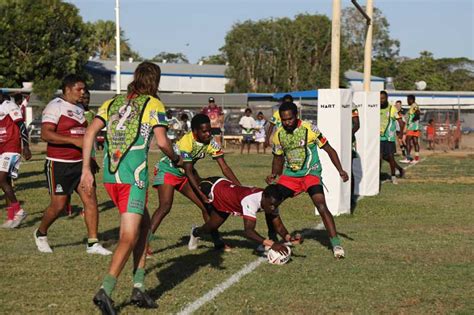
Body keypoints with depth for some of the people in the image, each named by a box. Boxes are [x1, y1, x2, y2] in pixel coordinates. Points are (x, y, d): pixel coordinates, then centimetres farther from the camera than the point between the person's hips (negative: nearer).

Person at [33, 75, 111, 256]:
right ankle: (40, 234, 26)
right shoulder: (55, 107, -11)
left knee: (90, 199, -4)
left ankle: (93, 244, 0)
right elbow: (46, 134, -22)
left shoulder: (79, 109, 15)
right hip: (59, 165, -7)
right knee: (58, 205, -1)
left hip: (79, 163, 7)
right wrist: (74, 140, -27)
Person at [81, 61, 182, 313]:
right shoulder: (153, 104, 2)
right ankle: (105, 291, -16)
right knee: (129, 237, -2)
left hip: (110, 176, 6)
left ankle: (139, 287, 14)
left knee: (144, 224, 20)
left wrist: (86, 169, 5)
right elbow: (162, 142, -8)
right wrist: (176, 159, 12)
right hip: (134, 177, -6)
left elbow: (90, 133, 5)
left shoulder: (112, 103, 16)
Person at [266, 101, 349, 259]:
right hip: (289, 175, 5)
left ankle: (336, 244, -16)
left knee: (321, 206, -22)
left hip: (311, 174, -5)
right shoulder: (278, 135, -1)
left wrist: (340, 170, -14)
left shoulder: (310, 129, -14)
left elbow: (329, 150, -6)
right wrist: (274, 174, -3)